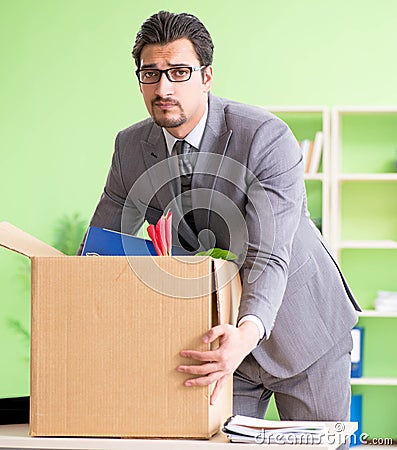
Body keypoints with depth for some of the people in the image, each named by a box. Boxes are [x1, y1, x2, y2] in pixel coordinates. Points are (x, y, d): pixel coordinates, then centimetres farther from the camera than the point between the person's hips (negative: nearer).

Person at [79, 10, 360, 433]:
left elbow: (269, 258, -32)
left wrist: (247, 333, -50)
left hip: (301, 325, -3)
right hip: (219, 332, 3)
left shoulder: (267, 137, -24)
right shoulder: (131, 147, -7)